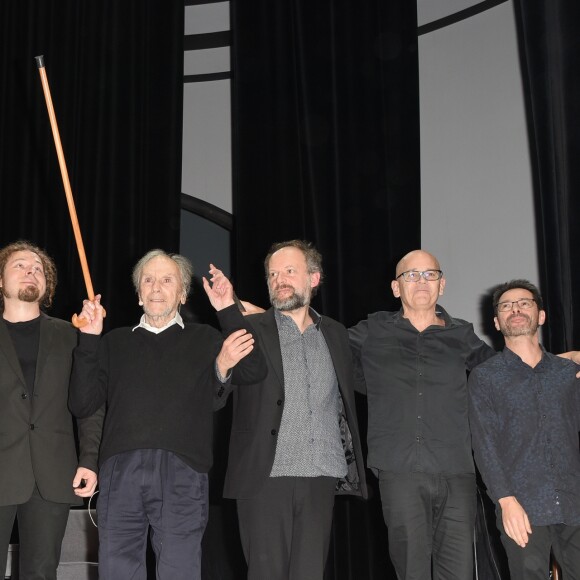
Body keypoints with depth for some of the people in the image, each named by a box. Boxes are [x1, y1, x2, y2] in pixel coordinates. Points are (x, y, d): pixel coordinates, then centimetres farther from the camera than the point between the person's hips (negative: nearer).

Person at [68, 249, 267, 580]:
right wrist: (89, 340, 5)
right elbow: (83, 404, 12)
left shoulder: (204, 340, 19)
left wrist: (229, 310, 1)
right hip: (120, 471, 2)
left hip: (181, 473, -2)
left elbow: (254, 372, 4)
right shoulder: (115, 343, 22)